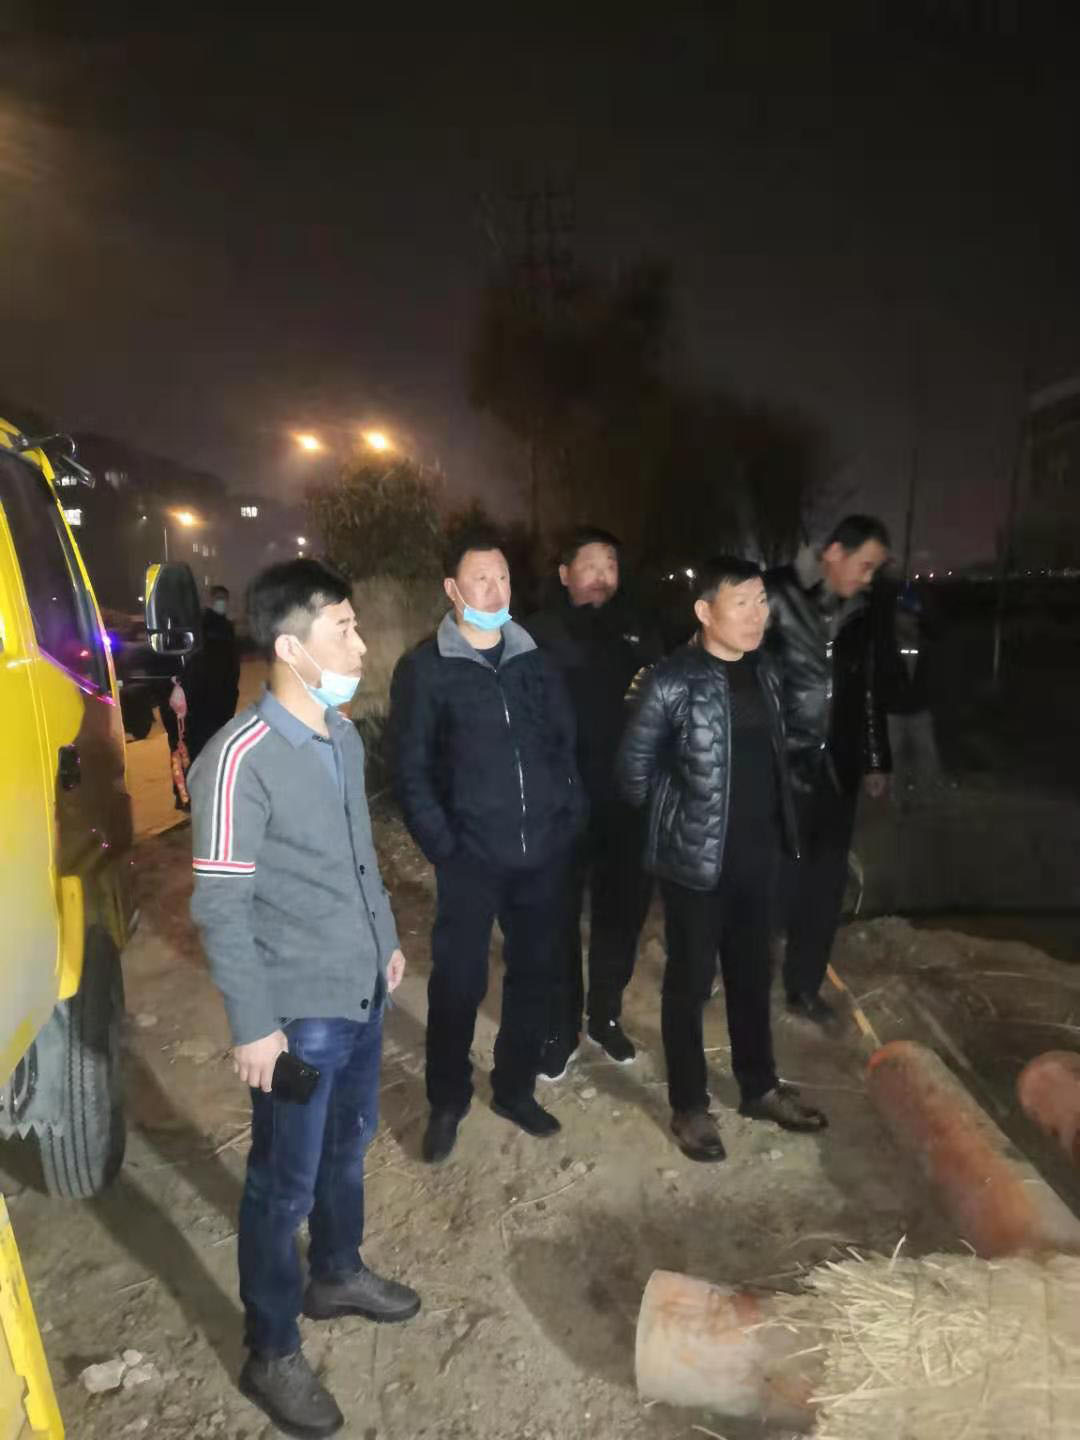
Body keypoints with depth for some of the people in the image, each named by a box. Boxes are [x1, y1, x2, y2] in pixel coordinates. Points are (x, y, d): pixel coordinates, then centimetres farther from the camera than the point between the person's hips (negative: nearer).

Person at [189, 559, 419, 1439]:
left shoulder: (344, 734, 2)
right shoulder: (240, 759, -23)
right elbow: (220, 906, -19)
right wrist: (253, 1026, -16)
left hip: (363, 989, 7)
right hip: (299, 1009, -7)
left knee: (349, 1144, 25)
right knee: (285, 1184, 11)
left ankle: (337, 1274, 50)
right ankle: (272, 1356, 33)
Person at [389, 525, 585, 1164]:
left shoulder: (536, 659, 8)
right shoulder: (424, 669, -4)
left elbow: (567, 743, 11)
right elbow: (412, 769, -5)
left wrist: (571, 818, 2)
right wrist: (443, 846, -10)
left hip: (544, 853, 4)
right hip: (472, 859, -3)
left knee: (535, 974, 14)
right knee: (458, 981, 6)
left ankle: (515, 1087, 36)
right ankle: (448, 1100, 29)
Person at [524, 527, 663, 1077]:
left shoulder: (639, 631, 8)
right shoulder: (539, 634, -4)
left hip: (627, 799, 4)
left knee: (623, 910, 15)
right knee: (559, 917, 9)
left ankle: (607, 1016, 36)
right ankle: (559, 1028, 26)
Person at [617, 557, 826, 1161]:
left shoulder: (765, 670, 4)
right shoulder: (675, 680, -16)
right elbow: (636, 766, -10)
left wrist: (775, 817, 10)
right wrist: (683, 810, 2)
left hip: (759, 851, 6)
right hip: (696, 856, -6)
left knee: (753, 974, 20)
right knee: (690, 981, 10)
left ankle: (760, 1087, 40)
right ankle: (690, 1105, 28)